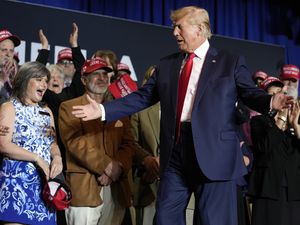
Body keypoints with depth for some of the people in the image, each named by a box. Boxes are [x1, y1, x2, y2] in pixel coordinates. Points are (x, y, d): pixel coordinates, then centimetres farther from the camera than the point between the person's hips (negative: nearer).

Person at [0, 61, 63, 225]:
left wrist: (57, 157, -7)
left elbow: (53, 144, 15)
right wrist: (37, 158, -16)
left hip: (44, 182, 6)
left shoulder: (46, 112, 17)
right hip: (17, 180, -6)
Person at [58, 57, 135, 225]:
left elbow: (129, 144, 8)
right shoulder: (69, 108, 4)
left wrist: (118, 168, -11)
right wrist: (108, 166, -15)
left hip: (116, 189, 4)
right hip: (84, 187, -4)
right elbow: (76, 142, -9)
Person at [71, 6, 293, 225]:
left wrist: (271, 101, -24)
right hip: (175, 154, 4)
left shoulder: (231, 62, 6)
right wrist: (103, 110, 6)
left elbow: (250, 93, -1)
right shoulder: (166, 65, 16)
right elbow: (142, 97, 14)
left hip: (214, 153, -4)